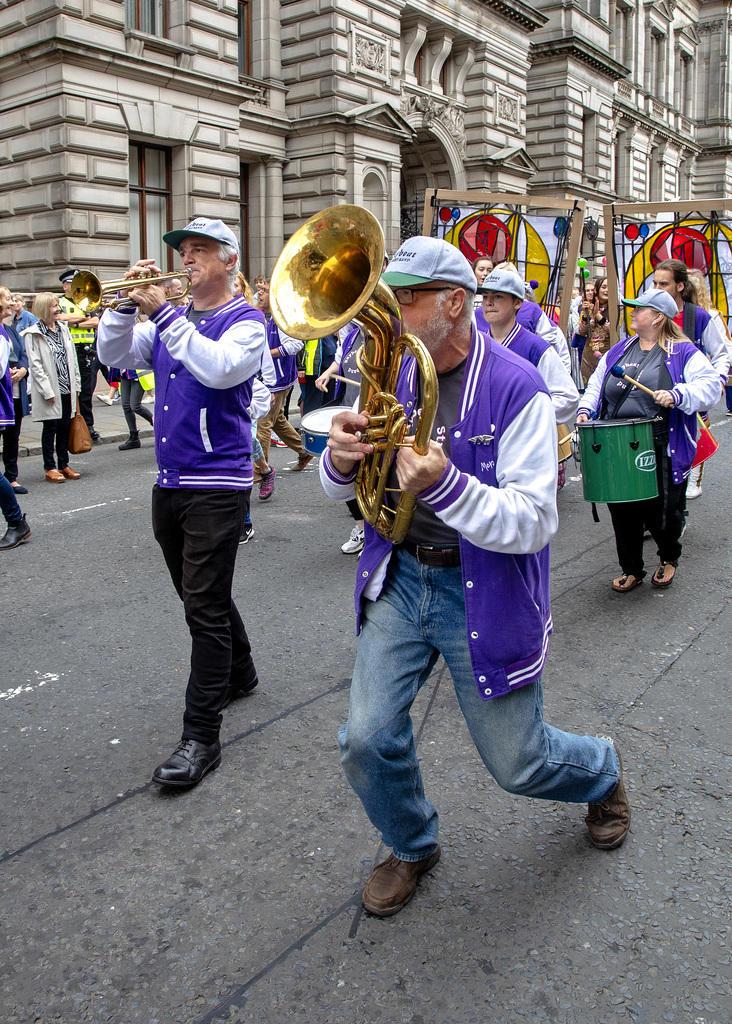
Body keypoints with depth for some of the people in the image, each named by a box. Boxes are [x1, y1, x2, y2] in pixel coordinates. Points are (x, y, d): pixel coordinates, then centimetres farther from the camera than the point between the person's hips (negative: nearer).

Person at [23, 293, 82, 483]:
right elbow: (35, 365, -11)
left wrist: (76, 385, 7)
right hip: (50, 390, -5)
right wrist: (47, 391, -15)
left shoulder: (63, 329, 11)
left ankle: (64, 464, 20)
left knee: (65, 426, 9)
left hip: (67, 388, 5)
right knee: (50, 427, 0)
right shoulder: (33, 334, -7)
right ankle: (50, 468, 9)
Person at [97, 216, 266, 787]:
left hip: (218, 486, -7)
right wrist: (128, 303, -6)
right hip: (169, 483, 8)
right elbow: (115, 355, 8)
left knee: (205, 607, -8)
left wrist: (164, 313, -23)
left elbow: (219, 367, -25)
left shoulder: (246, 322, -5)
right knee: (201, 596, 19)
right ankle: (239, 674, 41)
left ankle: (202, 736, -2)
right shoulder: (171, 321, 15)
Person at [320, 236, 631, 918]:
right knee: (367, 741, -3)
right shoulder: (392, 375, 1)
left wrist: (444, 484, -38)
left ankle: (603, 772, 45)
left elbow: (533, 524, -21)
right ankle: (413, 848, 29)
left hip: (484, 593, -4)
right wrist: (340, 458, -18)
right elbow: (345, 490, 7)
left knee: (517, 765, 8)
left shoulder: (517, 389, -16)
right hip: (401, 579, 5)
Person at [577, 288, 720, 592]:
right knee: (622, 510, 6)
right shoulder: (619, 350, 15)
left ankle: (669, 559, 32)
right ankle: (631, 570, 23)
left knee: (661, 511, 1)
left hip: (660, 450, -4)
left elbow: (710, 384, -10)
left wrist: (678, 395, -27)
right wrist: (585, 409, 4)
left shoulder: (682, 352, -1)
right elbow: (597, 383, 22)